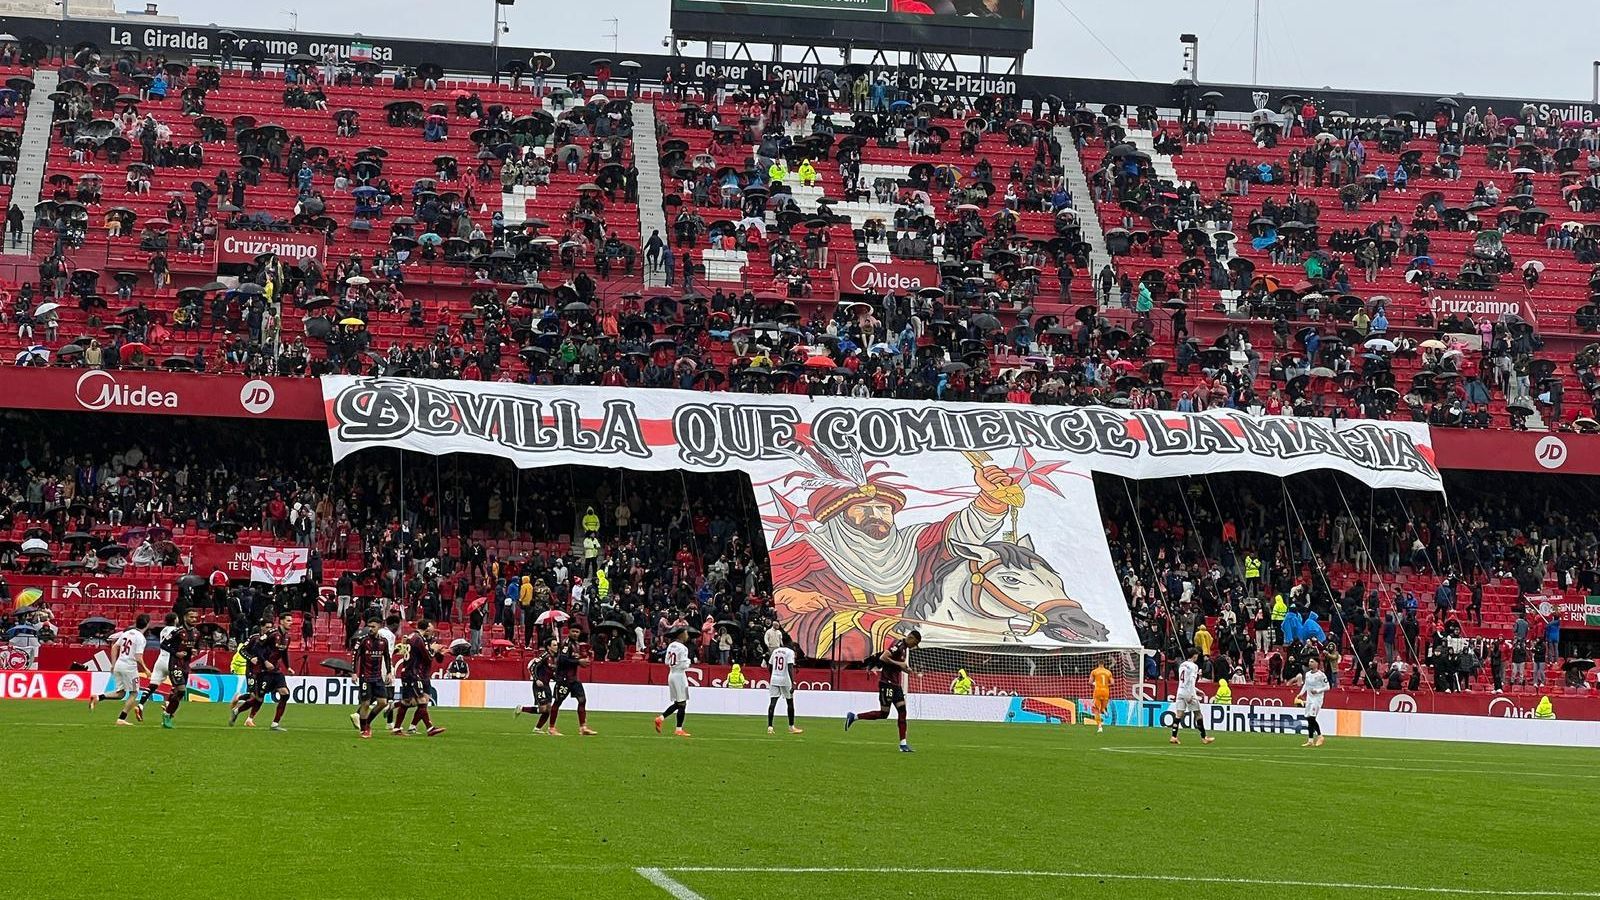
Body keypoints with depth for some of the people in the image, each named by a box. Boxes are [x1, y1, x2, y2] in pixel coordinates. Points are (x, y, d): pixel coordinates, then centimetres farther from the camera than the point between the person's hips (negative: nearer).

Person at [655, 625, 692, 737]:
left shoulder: (670, 646, 8)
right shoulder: (682, 648, -16)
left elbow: (667, 661, 14)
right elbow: (684, 665, -18)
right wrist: (688, 662, 1)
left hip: (671, 674, 8)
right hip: (680, 675, -8)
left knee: (677, 703, 15)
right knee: (682, 703, -1)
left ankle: (661, 718, 2)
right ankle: (679, 729, -1)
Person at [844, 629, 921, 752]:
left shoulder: (905, 648, 16)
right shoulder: (898, 645, -13)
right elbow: (883, 658, -23)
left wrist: (905, 669, 9)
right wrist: (899, 664, -19)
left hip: (896, 684, 10)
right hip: (887, 682, -10)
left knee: (902, 711, 1)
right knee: (883, 713, -7)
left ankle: (903, 744, 0)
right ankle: (853, 716, 6)